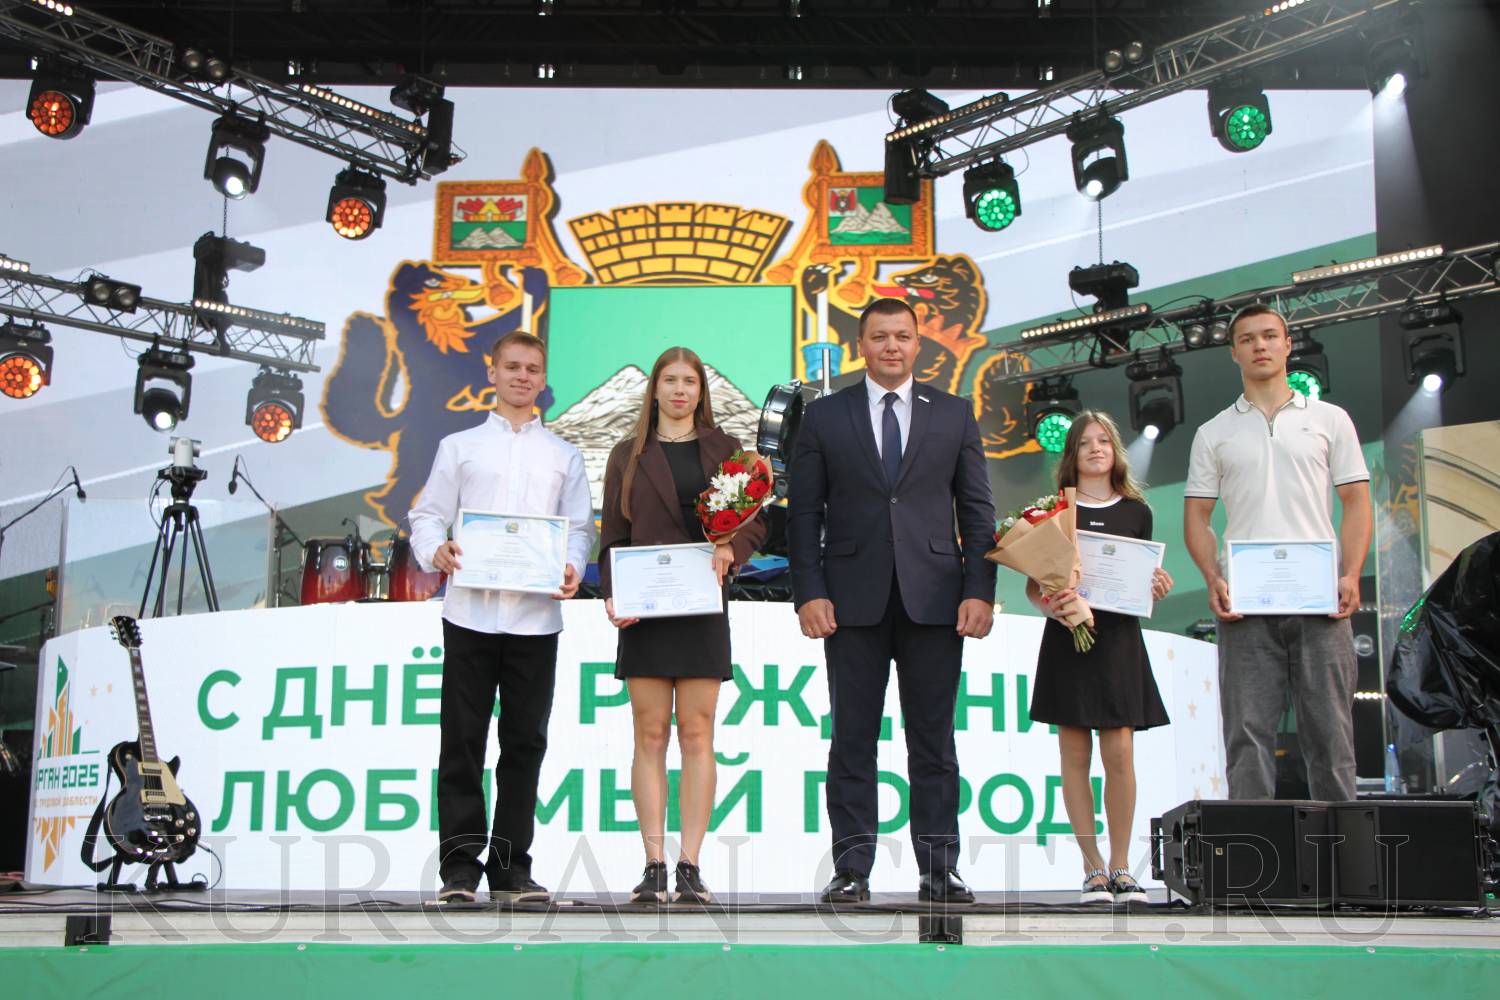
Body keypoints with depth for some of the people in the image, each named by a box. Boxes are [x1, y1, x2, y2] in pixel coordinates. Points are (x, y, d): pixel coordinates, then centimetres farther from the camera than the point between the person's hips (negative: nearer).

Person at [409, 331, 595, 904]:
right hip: (471, 610, -1)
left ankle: (510, 867, 12)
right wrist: (436, 549, -13)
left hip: (536, 614, 1)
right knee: (462, 738, -1)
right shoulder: (459, 446, 14)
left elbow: (579, 527, 11)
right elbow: (427, 514, 9)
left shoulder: (563, 456, 16)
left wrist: (573, 568, -10)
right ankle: (459, 866, 5)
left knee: (525, 740, 4)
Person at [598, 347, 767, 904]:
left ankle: (690, 868, 2)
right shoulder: (628, 455, 12)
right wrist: (611, 596, -8)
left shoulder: (723, 449, 12)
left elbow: (755, 520, 8)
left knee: (697, 734, -1)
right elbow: (612, 535, 8)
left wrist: (730, 550, -13)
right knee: (650, 735, 0)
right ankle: (653, 866, 3)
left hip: (703, 606, 0)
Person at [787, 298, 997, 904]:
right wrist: (809, 593, -5)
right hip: (854, 601, 0)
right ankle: (852, 870, 9)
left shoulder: (954, 415, 10)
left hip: (933, 599, 1)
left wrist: (980, 591, -2)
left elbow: (976, 511, 8)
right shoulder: (824, 417, 8)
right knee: (853, 739, 2)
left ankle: (938, 870, 10)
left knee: (934, 739, 4)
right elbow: (804, 514, 5)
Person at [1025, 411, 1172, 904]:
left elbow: (1145, 582, 17)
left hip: (1119, 639, 1)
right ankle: (1093, 867, 8)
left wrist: (1156, 589, -5)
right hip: (1066, 638, -1)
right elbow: (1033, 586, 5)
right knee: (1075, 755, 0)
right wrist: (1049, 606, -15)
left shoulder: (1136, 512, 11)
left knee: (1119, 753, -4)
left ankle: (1121, 866, 7)